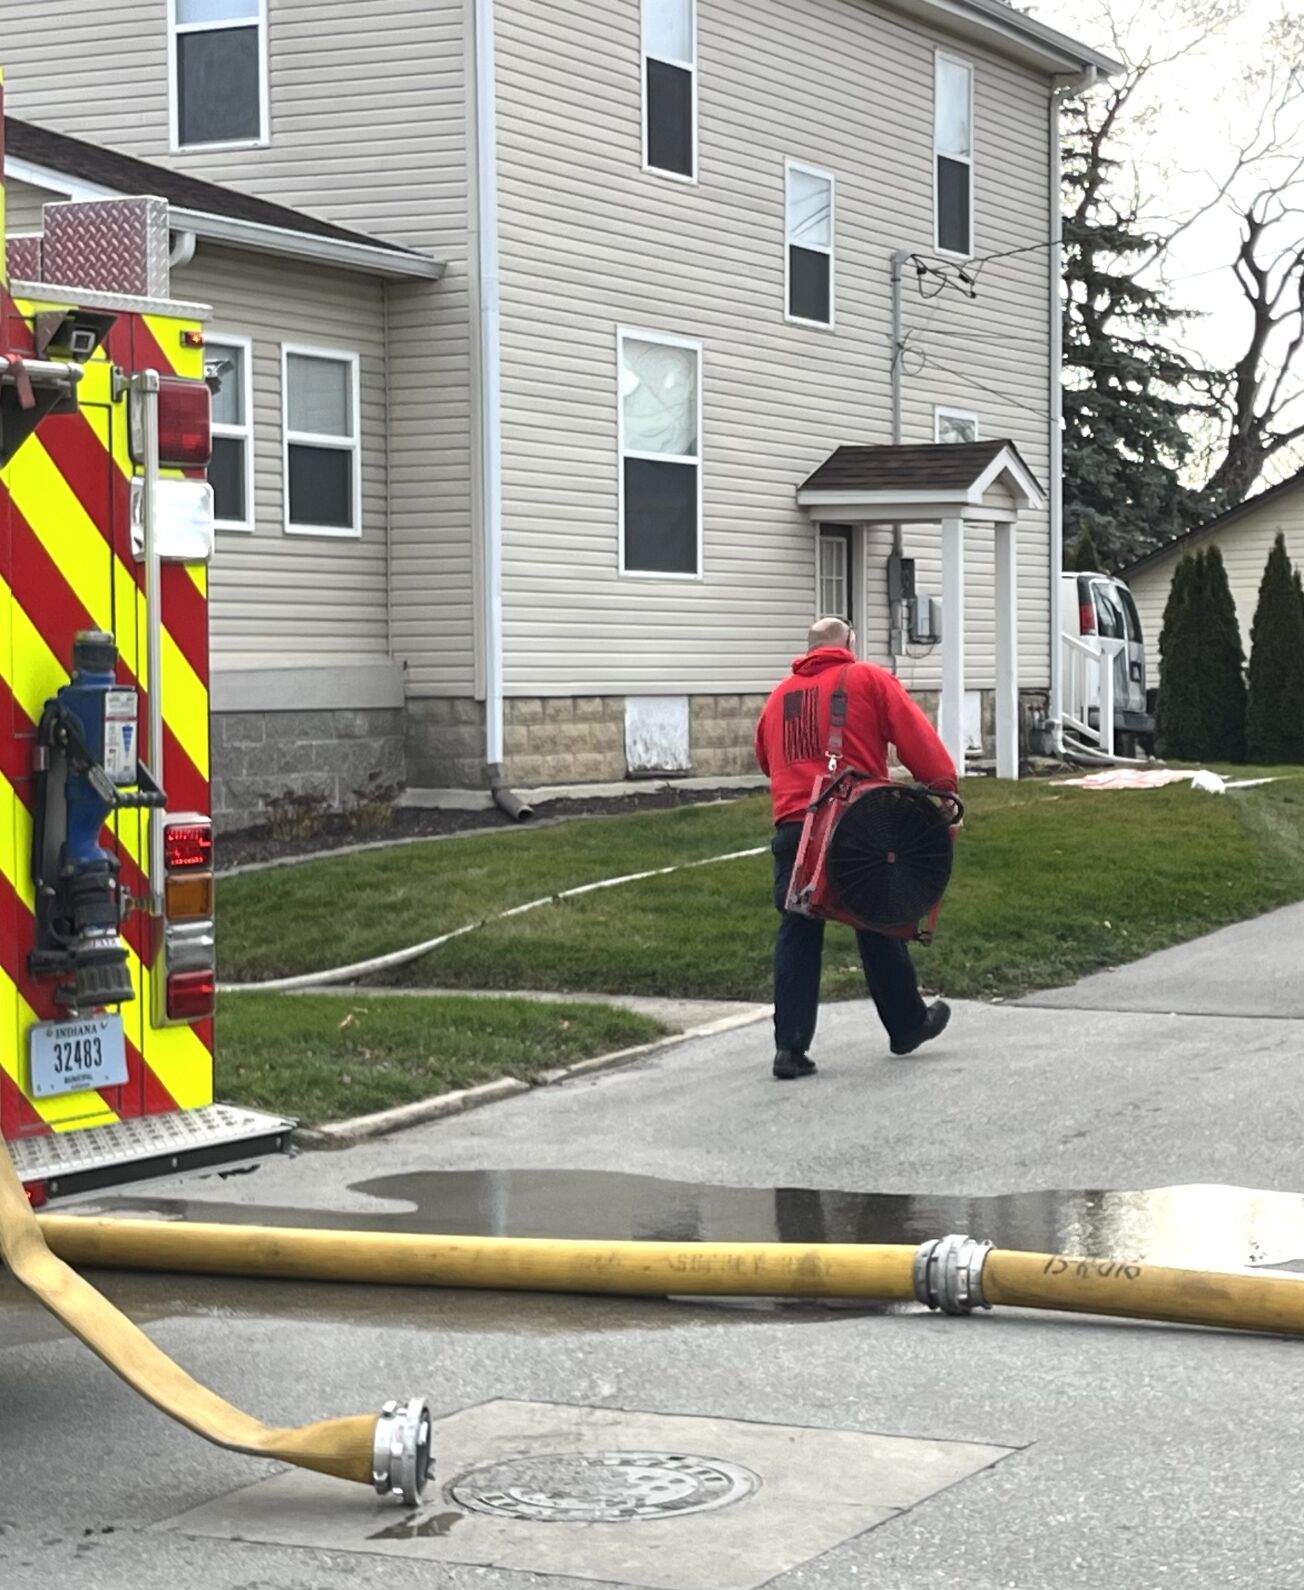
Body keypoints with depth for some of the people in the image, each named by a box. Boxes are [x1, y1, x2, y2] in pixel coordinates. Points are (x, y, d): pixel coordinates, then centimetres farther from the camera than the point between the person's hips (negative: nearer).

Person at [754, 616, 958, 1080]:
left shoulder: (780, 696, 17)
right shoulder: (869, 680, 4)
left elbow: (765, 758, 26)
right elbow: (915, 736, -4)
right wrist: (943, 785, -4)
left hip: (792, 826, 3)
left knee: (797, 933, 5)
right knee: (878, 926, 10)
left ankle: (790, 1047, -1)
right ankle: (907, 1025, 24)